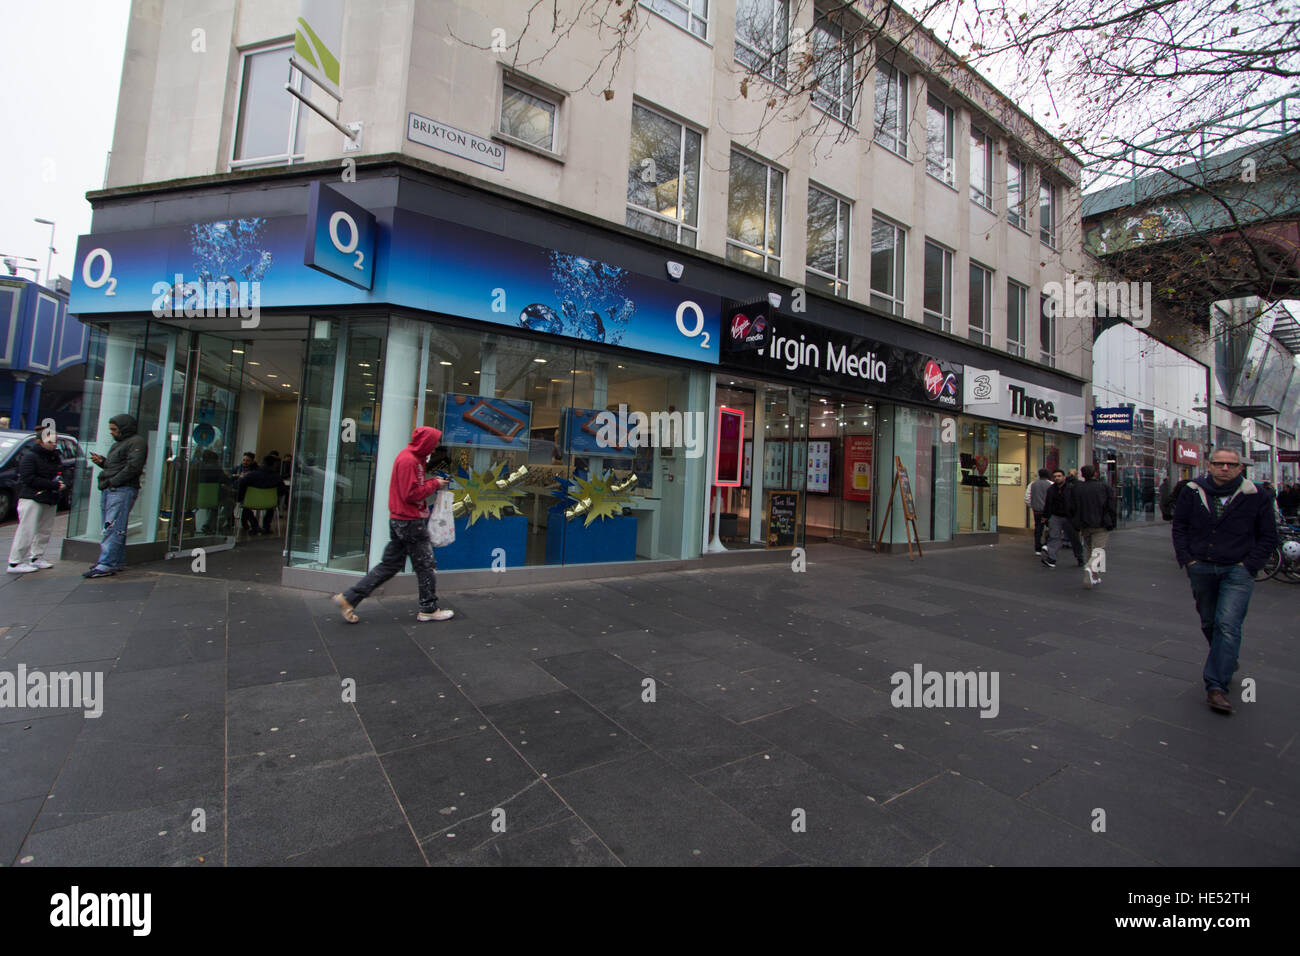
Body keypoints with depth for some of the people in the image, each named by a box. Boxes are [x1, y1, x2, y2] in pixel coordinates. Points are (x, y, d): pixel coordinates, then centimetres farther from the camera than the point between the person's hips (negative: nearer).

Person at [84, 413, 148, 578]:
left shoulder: (137, 442, -6)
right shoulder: (118, 443, 26)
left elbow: (133, 466, -17)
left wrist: (113, 481, -17)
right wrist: (102, 461, 10)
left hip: (122, 490, -10)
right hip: (109, 490, 10)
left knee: (113, 528, -13)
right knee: (116, 528, 11)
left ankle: (106, 565, -15)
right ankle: (118, 561, 16)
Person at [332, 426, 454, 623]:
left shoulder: (412, 457, 14)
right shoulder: (408, 460, -17)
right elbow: (410, 494, -21)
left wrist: (432, 482, 4)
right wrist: (434, 484, -11)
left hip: (399, 520, 10)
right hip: (410, 521, -10)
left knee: (390, 564, 14)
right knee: (426, 565, 2)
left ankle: (348, 598, 16)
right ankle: (429, 609, 14)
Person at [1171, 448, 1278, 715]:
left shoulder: (1256, 496, -1)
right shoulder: (1192, 492, 2)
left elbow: (1268, 536, 5)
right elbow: (1179, 527, 9)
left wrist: (1249, 565, -6)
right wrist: (1187, 559, -1)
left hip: (1237, 571, -2)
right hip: (1201, 568, 2)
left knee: (1228, 625, -12)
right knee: (1209, 623, 14)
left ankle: (1216, 685, -9)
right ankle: (1227, 662, 39)